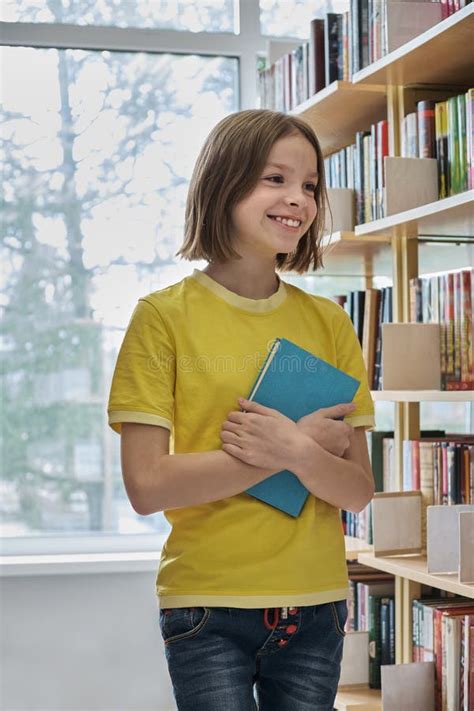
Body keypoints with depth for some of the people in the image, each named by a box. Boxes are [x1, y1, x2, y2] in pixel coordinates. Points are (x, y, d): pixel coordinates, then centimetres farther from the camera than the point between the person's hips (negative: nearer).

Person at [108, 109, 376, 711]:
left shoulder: (329, 323, 6)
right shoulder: (164, 316, -5)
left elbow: (359, 492, 2)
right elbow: (147, 486, -13)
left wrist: (294, 450, -19)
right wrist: (308, 443, -14)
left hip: (315, 606, 4)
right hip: (209, 609, -3)